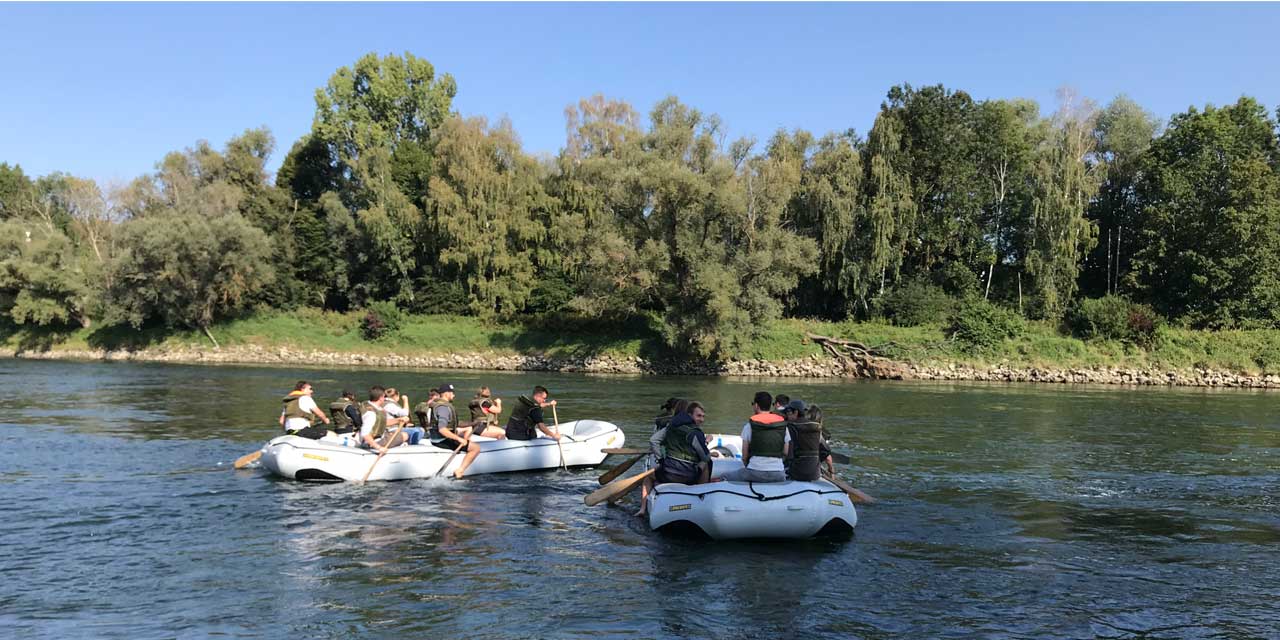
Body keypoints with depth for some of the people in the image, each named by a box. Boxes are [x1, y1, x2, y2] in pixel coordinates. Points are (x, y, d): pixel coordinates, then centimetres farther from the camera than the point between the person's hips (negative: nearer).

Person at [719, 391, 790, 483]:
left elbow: (744, 455, 2)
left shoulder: (749, 425, -1)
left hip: (755, 472, -3)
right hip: (778, 474, 3)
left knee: (723, 478, 15)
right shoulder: (783, 425, 8)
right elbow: (785, 453, 12)